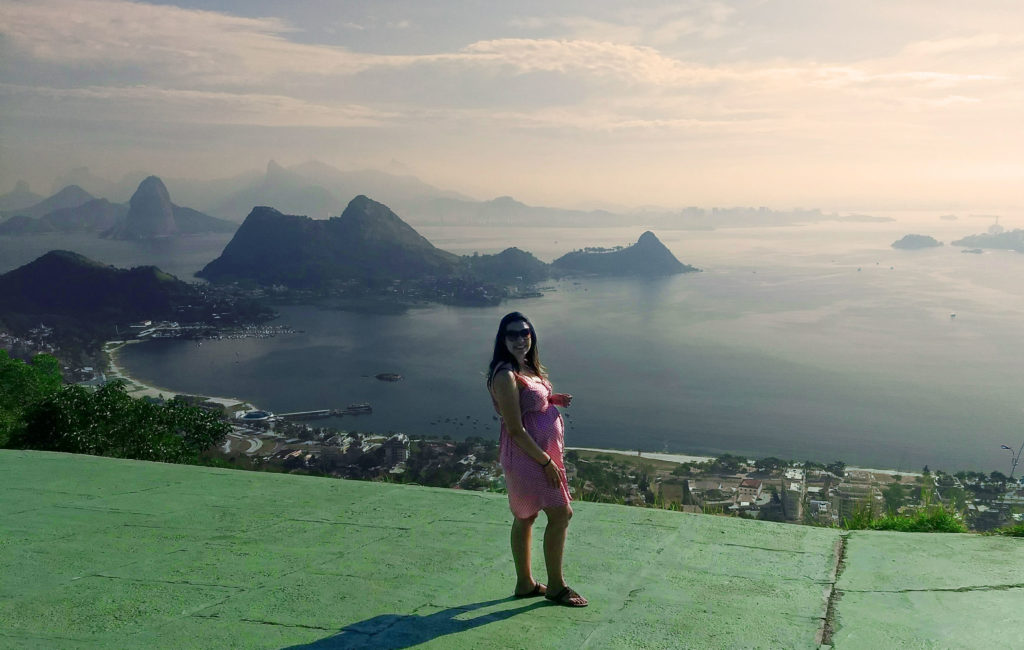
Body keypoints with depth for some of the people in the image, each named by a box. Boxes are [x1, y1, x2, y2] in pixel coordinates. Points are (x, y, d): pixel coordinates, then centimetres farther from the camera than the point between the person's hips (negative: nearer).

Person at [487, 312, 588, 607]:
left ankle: (525, 583, 27)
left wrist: (553, 399, 2)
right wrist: (546, 462, -20)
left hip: (542, 451, 9)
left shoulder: (528, 369, 8)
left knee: (525, 516, 16)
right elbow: (516, 430, -22)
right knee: (561, 514, -3)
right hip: (527, 454, -9)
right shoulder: (506, 376, -21)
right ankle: (555, 586, 11)